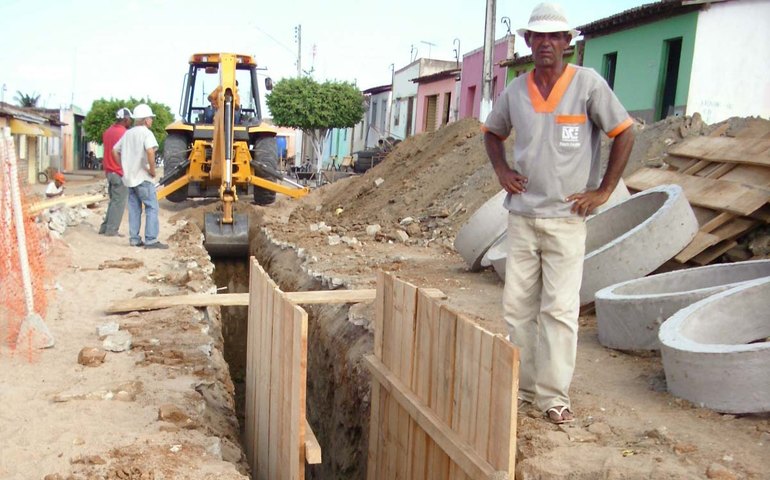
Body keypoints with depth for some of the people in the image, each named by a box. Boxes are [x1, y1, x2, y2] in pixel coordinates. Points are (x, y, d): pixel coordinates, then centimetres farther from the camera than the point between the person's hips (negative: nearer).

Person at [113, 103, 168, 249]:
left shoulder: (128, 133, 15)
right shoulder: (146, 133, -10)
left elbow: (115, 151, 20)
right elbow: (150, 151, -28)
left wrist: (123, 167, 18)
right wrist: (152, 170, -17)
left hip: (129, 177, 8)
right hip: (143, 177, -8)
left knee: (134, 208, 11)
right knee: (152, 207, -5)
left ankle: (134, 238, 12)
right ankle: (151, 240, -9)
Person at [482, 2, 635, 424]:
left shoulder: (588, 84, -5)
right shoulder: (514, 91, 6)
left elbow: (624, 134, -1)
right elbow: (492, 132, 22)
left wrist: (604, 190, -5)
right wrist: (501, 170, 6)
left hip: (566, 218, -4)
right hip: (522, 215, 4)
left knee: (559, 308, -2)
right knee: (516, 306, 9)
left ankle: (553, 395, 10)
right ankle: (521, 386, 23)